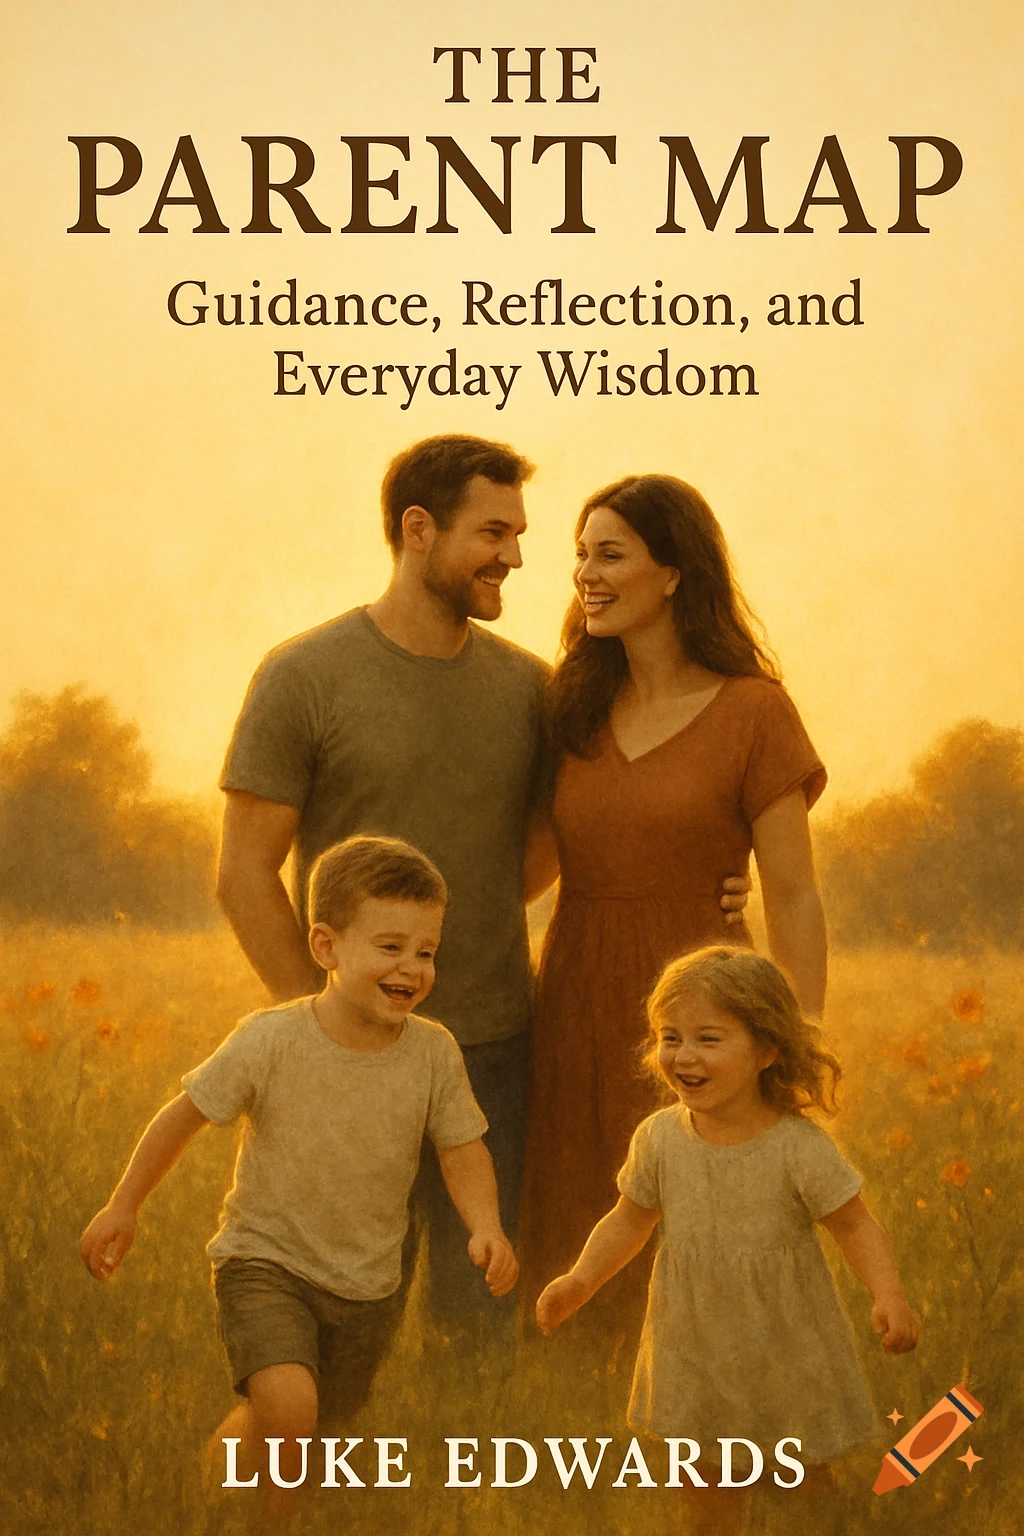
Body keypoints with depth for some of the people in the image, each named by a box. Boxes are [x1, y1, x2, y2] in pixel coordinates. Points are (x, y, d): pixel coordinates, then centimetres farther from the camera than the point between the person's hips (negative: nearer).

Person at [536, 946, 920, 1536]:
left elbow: (854, 1225, -11)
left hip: (786, 1345, -3)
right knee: (704, 1477, 19)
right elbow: (630, 1220, 5)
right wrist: (582, 1279, -8)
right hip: (693, 1346, 3)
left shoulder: (800, 1149, -21)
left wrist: (888, 1295, -26)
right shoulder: (659, 1140, -10)